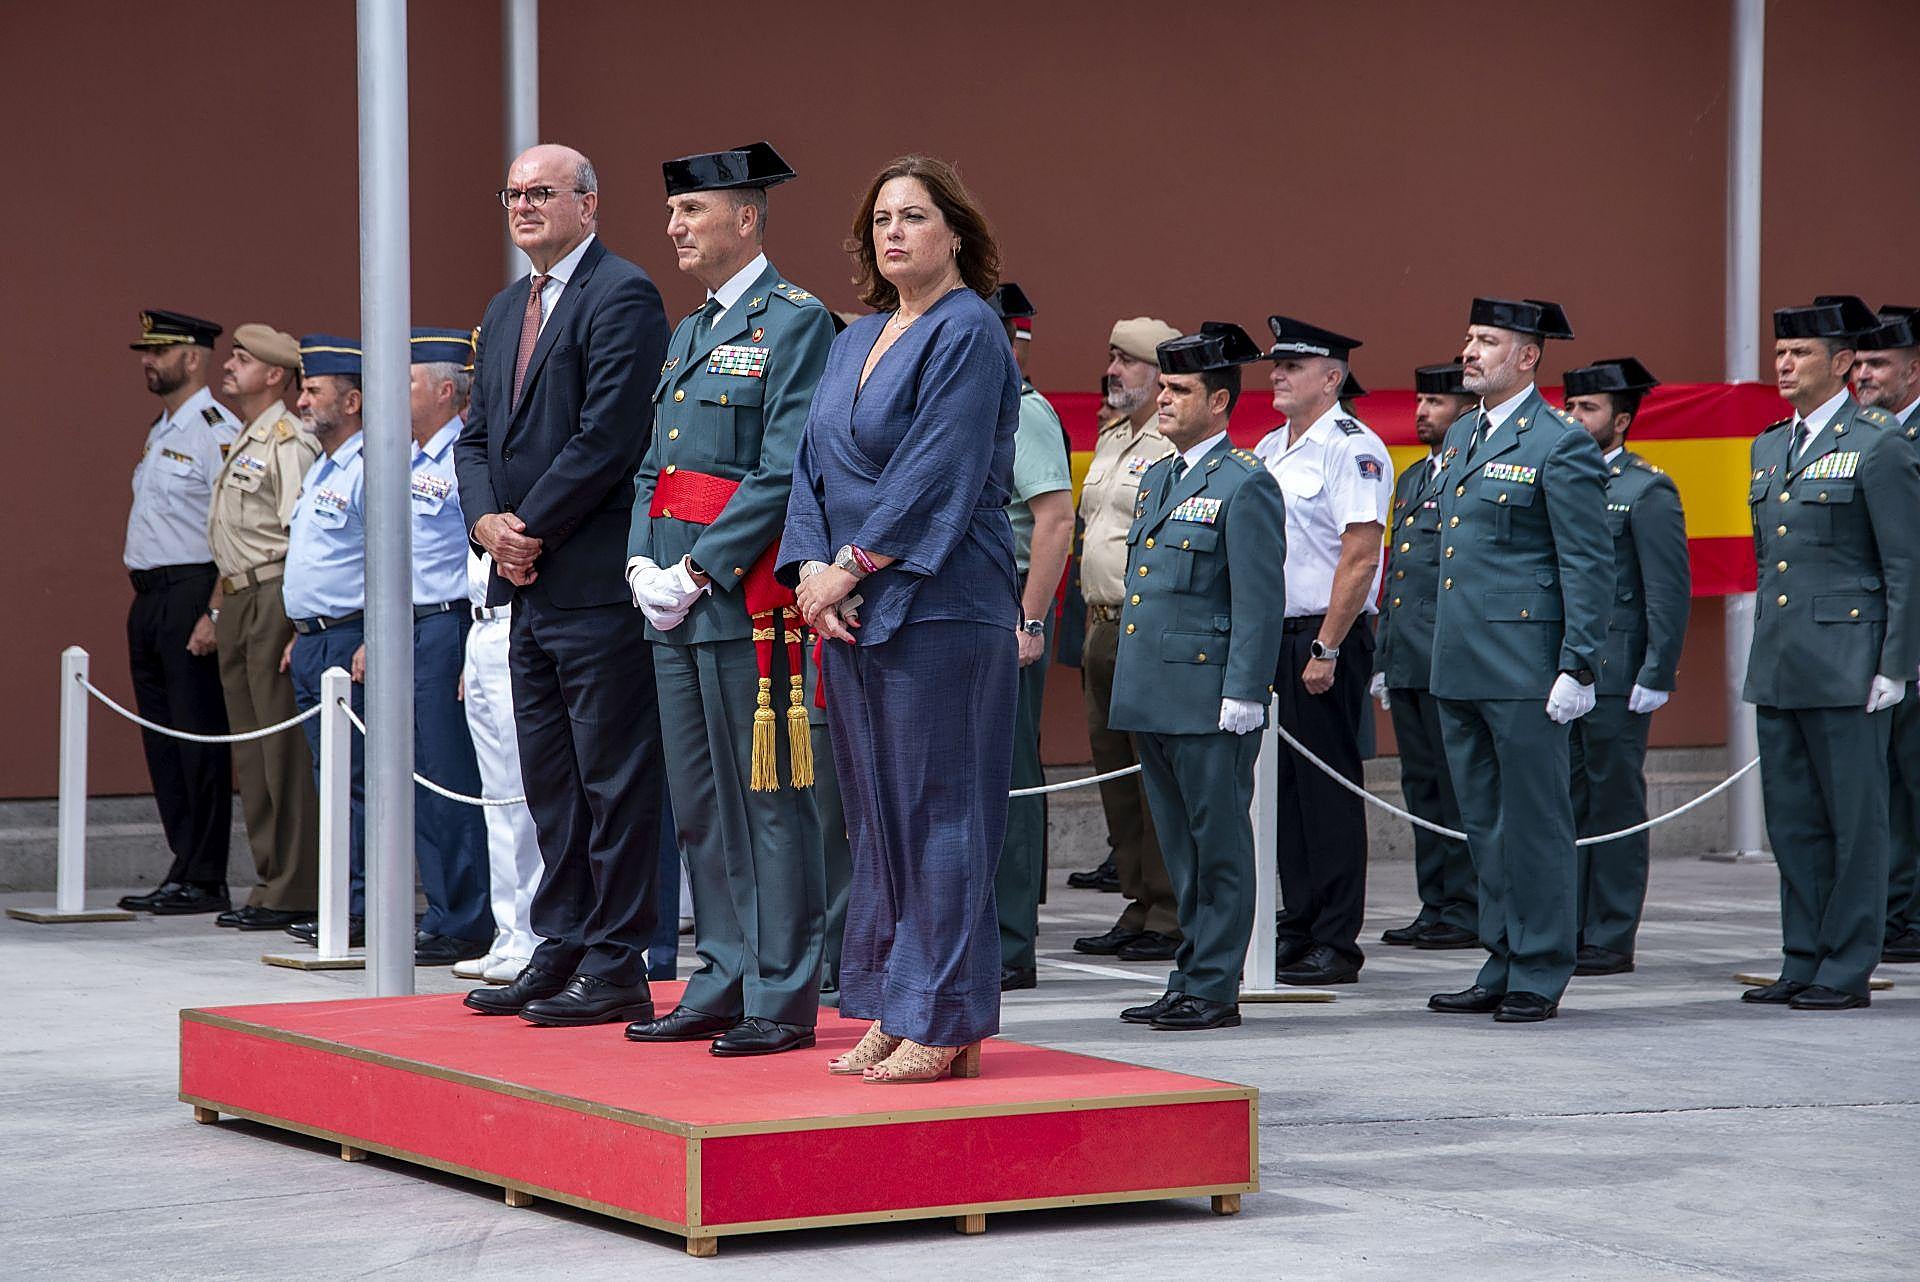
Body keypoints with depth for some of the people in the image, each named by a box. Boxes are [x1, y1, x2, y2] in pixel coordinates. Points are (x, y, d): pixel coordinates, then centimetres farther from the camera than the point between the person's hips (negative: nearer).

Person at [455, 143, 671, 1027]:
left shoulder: (623, 297, -10)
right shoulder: (506, 310, 19)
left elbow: (608, 438, -17)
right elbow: (478, 434, 18)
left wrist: (530, 526, -13)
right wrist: (488, 522, -1)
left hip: (597, 581, -9)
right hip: (530, 586, 9)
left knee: (612, 779, -4)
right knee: (549, 780, 14)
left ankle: (616, 970, -1)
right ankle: (561, 953, 21)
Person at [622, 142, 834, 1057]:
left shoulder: (797, 323, -8)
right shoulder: (688, 333, 19)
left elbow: (784, 472, -15)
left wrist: (699, 571, -16)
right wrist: (644, 566, 4)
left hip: (749, 599, -9)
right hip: (677, 603, 9)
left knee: (767, 801, -5)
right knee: (699, 805, 12)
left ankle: (782, 1001, -1)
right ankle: (723, 983, 19)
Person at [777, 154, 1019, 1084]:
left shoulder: (969, 333, -8)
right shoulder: (857, 341, 17)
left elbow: (936, 473, -16)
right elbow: (815, 463, 12)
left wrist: (851, 566, -15)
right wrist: (810, 566, -4)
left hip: (938, 607, -8)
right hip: (851, 610, 8)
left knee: (938, 807, -5)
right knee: (877, 811, 10)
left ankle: (944, 1025, -1)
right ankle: (892, 1010, 15)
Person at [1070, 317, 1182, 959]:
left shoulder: (1178, 446, -11)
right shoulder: (1110, 440, 19)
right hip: (1104, 626, 10)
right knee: (1114, 768, 11)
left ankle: (1172, 919, -4)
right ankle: (1139, 908, 18)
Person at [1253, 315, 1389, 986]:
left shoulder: (1354, 449, -10)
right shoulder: (1267, 450, 16)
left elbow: (1360, 556, -16)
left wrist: (1326, 649, -19)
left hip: (1327, 637, -8)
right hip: (1270, 635, 8)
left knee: (1329, 791, -4)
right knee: (1285, 787, 9)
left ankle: (1336, 944, 0)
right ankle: (1297, 930, 16)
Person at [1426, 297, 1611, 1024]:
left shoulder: (1561, 445, -10)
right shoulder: (1460, 438, 16)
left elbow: (1589, 567, -12)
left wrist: (1578, 669, -16)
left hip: (1524, 671, -8)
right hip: (1460, 667, 8)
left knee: (1534, 824, -1)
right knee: (1484, 826, 12)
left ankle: (1540, 977, 5)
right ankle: (1503, 968, 20)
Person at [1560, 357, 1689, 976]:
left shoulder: (1648, 491, -5)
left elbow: (1670, 592, -8)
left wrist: (1656, 676, -14)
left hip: (1616, 675, -6)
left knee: (1615, 807, -1)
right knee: (1565, 803, 7)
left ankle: (1610, 941, 4)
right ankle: (1565, 931, 12)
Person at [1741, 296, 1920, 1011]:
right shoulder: (1769, 448, 15)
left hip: (1847, 668, -7)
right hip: (1778, 668, 7)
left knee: (1854, 819, -1)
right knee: (1792, 819, 10)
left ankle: (1847, 971, 3)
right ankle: (1802, 964, 17)